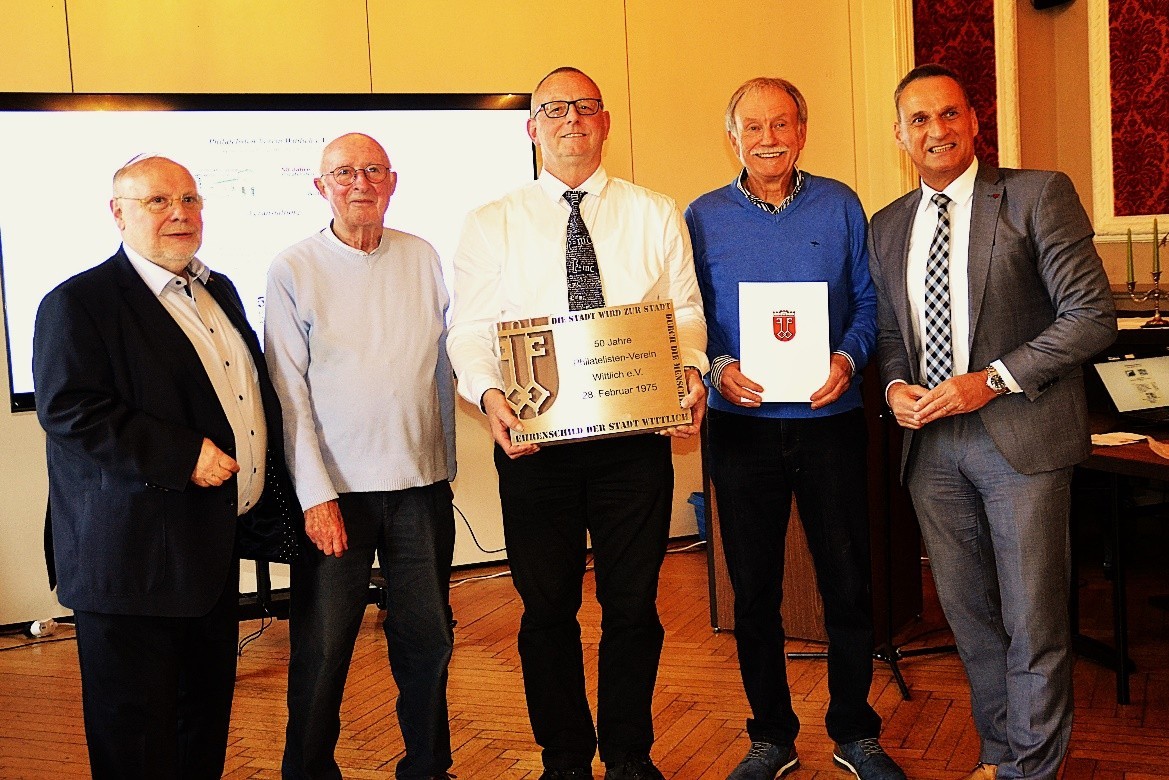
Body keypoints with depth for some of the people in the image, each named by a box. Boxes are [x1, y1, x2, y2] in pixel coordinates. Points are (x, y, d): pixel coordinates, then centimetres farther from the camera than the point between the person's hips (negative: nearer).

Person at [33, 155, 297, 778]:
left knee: (207, 717, 19)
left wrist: (266, 482, 12)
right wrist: (185, 457, -24)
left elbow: (253, 392, 22)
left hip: (215, 548, 8)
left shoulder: (219, 291, 14)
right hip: (133, 559, -7)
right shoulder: (79, 302, -11)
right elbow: (69, 410, -22)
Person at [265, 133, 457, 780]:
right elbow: (289, 392, -5)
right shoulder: (293, 270, -1)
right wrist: (315, 495, -11)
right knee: (321, 648, 3)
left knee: (428, 641, 11)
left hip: (421, 484, 3)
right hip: (337, 488, -3)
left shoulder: (424, 259, 7)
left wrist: (445, 465, 13)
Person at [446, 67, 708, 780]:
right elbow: (471, 329, -1)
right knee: (547, 608, 9)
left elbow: (686, 309, 4)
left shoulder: (655, 214, 9)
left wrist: (692, 371, -16)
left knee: (633, 604, 8)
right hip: (534, 440, 0)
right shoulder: (492, 224, 6)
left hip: (636, 435, 1)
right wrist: (489, 393, -20)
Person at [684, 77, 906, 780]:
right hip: (742, 427, 0)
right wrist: (719, 368, -14)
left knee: (850, 584, 6)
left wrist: (848, 359, -14)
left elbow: (868, 300, 4)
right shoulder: (703, 217, 3)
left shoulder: (840, 205, 4)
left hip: (830, 420, 0)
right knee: (754, 591, 9)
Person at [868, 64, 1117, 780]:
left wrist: (992, 380, -15)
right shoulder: (887, 228, 13)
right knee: (967, 613, 14)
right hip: (931, 441, 5)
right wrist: (896, 386, -1)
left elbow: (1092, 315, -9)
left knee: (1034, 620, 2)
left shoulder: (1038, 196, -4)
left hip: (1020, 433, -5)